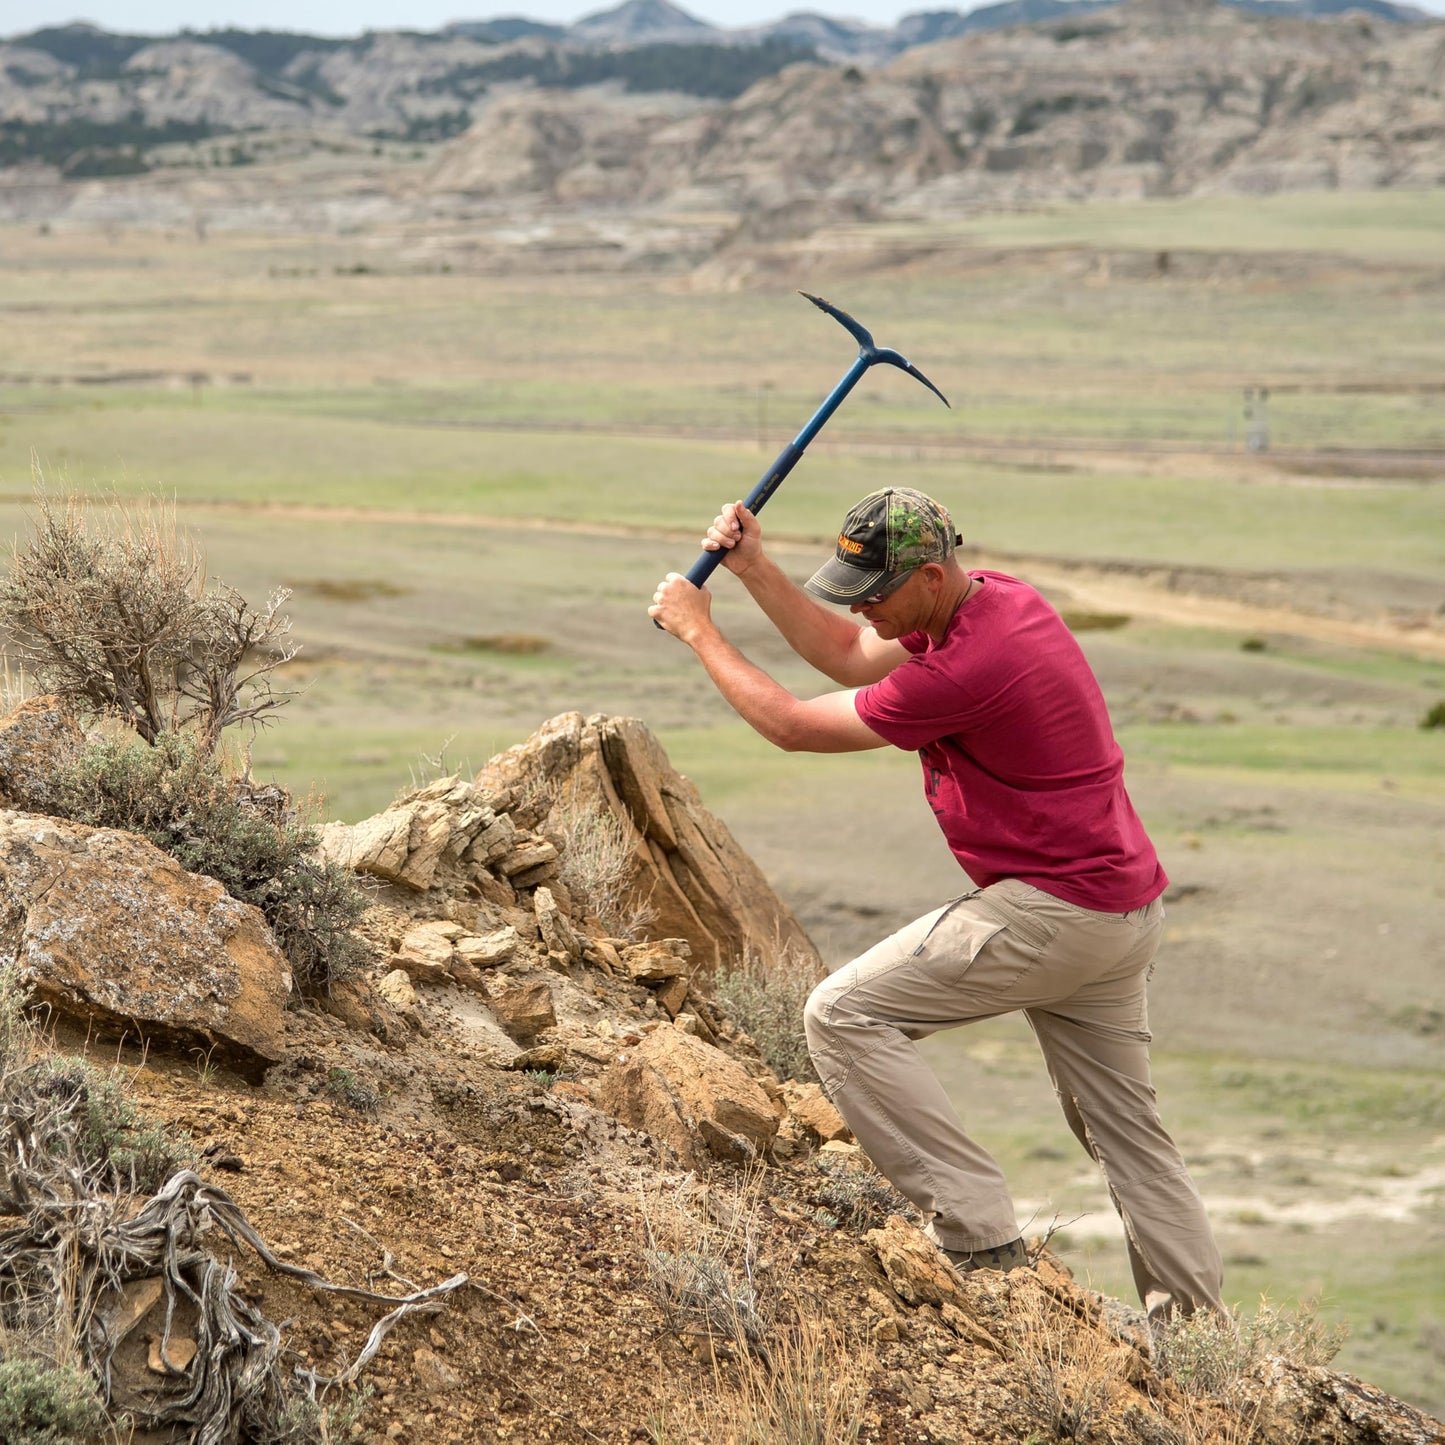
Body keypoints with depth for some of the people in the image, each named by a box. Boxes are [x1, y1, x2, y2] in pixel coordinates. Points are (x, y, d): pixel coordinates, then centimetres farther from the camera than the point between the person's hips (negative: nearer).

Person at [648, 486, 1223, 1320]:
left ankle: (980, 1238, -11)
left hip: (1054, 913, -10)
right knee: (1124, 1126, 17)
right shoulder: (998, 596, 7)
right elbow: (848, 657, 19)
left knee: (846, 1015, -10)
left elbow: (793, 726, -13)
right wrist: (755, 570, 9)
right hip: (1127, 910, 10)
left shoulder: (966, 669, -23)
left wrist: (699, 630, -2)